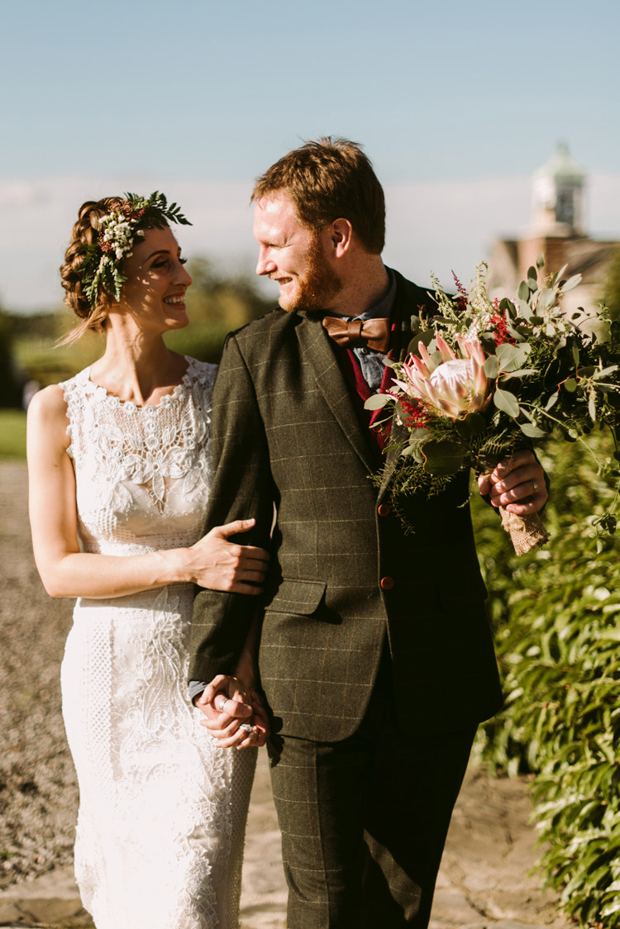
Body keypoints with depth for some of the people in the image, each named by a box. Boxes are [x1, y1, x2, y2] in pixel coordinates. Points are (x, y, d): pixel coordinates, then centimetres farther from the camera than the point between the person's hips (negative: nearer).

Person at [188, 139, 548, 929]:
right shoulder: (256, 357, 2)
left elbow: (499, 458, 14)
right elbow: (236, 526, 5)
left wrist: (523, 486, -11)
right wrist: (209, 669, -1)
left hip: (437, 679, 1)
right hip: (314, 677, -1)